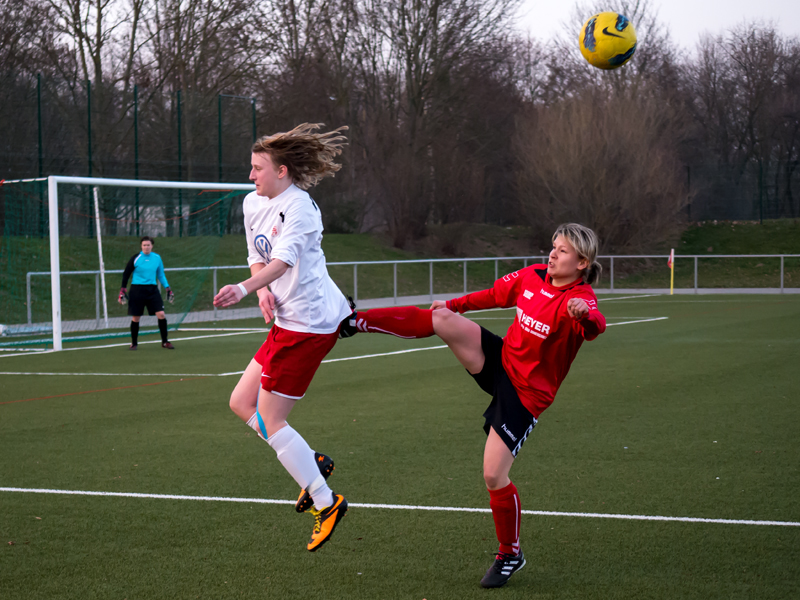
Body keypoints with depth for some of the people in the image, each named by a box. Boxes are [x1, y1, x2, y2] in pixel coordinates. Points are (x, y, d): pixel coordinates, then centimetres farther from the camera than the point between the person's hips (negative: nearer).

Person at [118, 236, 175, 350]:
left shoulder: (157, 258, 4)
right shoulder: (135, 258, -5)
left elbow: (161, 275, 17)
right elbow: (126, 274, 2)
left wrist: (168, 288, 10)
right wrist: (123, 290, -1)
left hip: (152, 289, 3)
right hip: (137, 289, -2)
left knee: (161, 314, -8)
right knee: (135, 318, 2)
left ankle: (164, 342, 4)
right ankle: (134, 343, 19)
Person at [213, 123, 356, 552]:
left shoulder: (299, 207, -17)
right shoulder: (253, 203, 10)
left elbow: (283, 260, -33)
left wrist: (244, 288, -49)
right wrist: (264, 292, 0)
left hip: (308, 323, -9)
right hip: (290, 322, 9)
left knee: (269, 421, -4)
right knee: (241, 403, 11)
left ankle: (326, 502, 4)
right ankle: (312, 465, 19)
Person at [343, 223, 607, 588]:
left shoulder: (580, 300, -22)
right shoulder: (532, 276, -4)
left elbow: (595, 327, -46)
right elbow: (496, 295, 16)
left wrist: (585, 317, -69)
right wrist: (455, 305, 26)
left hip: (525, 393, -6)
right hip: (500, 359, 6)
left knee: (494, 476, -6)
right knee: (440, 319, -12)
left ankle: (510, 555, 17)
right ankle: (356, 321, 0)